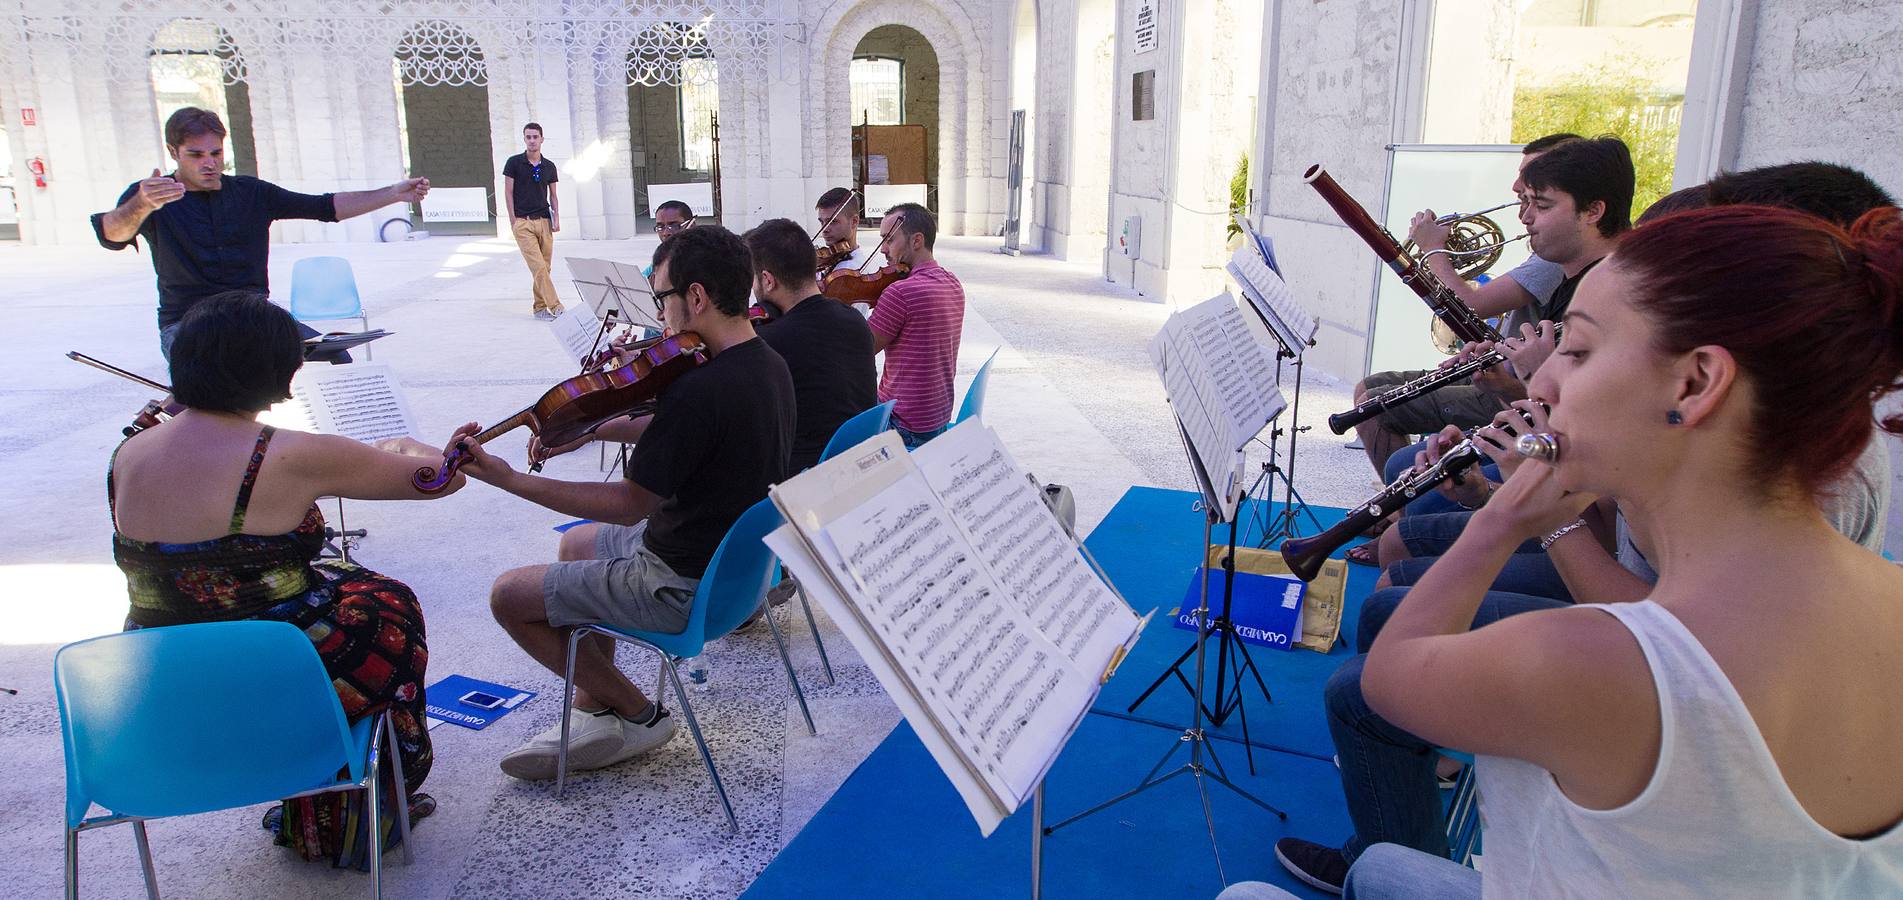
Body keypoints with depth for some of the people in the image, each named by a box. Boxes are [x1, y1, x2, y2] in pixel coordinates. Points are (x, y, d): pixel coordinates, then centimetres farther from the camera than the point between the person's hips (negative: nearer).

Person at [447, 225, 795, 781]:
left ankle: (638, 715, 14)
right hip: (736, 555, 10)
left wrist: (506, 478, -21)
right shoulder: (767, 365, -1)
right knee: (577, 543, 30)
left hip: (686, 587, -10)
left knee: (509, 596, 5)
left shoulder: (698, 389, -31)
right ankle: (593, 711, 28)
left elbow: (628, 505, -24)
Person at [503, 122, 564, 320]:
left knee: (545, 268, 5)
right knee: (538, 267, -12)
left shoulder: (549, 166, 10)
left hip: (544, 221, 4)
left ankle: (540, 307, 15)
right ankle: (556, 307, -17)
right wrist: (513, 220, -4)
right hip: (523, 222, -4)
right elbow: (508, 192, 1)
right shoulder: (514, 162, 0)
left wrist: (556, 218, 3)